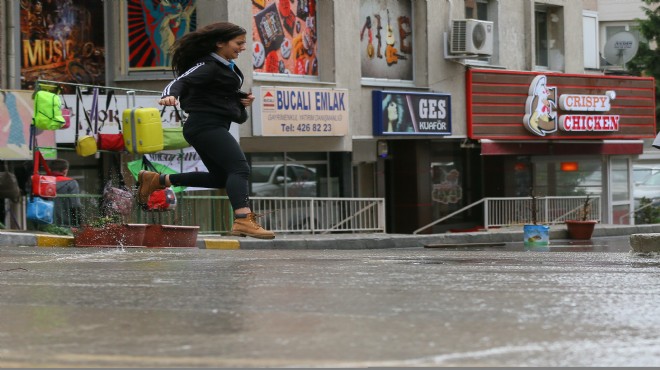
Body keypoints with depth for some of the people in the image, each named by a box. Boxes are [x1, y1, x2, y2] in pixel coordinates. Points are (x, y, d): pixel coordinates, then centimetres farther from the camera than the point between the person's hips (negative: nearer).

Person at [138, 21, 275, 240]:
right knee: (240, 167, -23)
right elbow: (182, 81, -26)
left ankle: (156, 180, 21)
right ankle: (243, 220, -41)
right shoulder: (208, 66, -12)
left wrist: (243, 100, 11)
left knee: (220, 178, 18)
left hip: (215, 128, 11)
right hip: (207, 125, -11)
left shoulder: (227, 67, 18)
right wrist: (170, 95, -48)